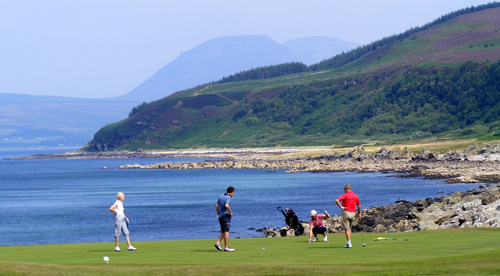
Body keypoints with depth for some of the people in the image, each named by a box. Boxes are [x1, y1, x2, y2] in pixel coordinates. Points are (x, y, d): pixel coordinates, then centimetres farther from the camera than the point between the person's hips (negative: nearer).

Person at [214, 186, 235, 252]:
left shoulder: (221, 196, 11)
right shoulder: (228, 197, -12)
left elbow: (216, 205, 14)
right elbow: (226, 205, -28)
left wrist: (218, 214, 18)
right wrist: (230, 212, -14)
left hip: (220, 216, 8)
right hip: (226, 216, -8)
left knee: (223, 232, 16)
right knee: (226, 232, -4)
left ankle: (217, 243, -1)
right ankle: (226, 247, -3)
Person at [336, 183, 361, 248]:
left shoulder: (345, 195, -8)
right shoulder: (355, 196, 9)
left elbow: (337, 200, -22)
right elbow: (359, 205, 16)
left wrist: (341, 207, -12)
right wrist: (359, 213, 26)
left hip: (346, 212, -5)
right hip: (353, 213, 5)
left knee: (347, 229, -3)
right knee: (349, 228, 20)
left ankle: (348, 242, -11)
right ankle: (349, 243, 17)